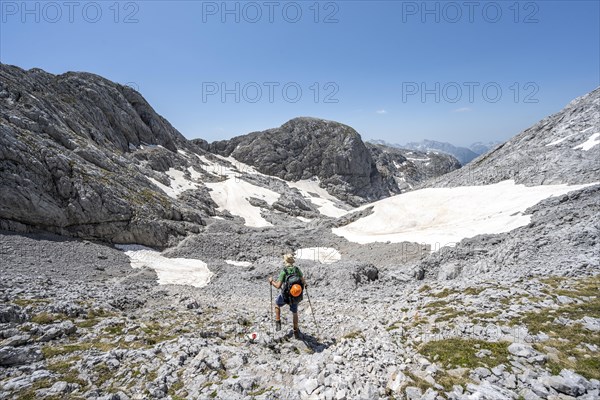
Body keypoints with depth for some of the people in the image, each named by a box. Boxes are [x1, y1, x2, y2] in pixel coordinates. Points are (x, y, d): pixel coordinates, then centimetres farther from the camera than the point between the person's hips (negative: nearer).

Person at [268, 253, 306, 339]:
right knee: (294, 312, 26)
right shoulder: (297, 269, -8)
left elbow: (278, 286, -22)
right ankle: (296, 332, 32)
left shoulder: (283, 271, -20)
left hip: (285, 295, -3)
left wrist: (271, 281, -3)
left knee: (277, 304, 30)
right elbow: (303, 282, -1)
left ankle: (278, 323, 26)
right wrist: (305, 284, 23)